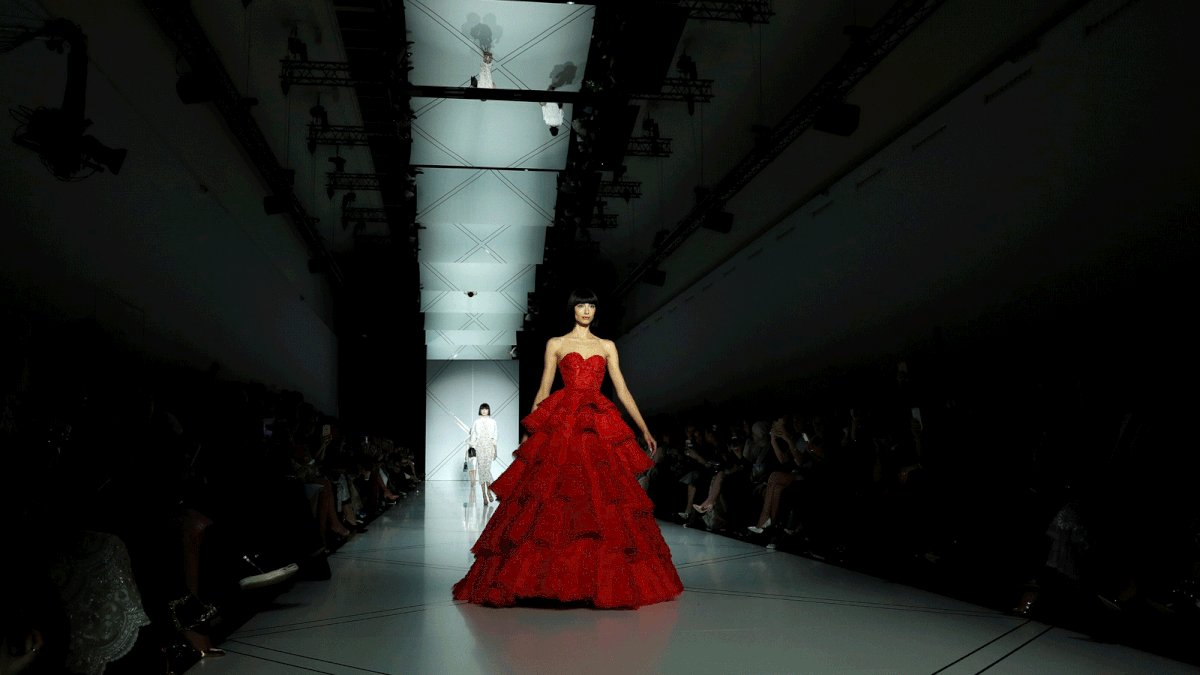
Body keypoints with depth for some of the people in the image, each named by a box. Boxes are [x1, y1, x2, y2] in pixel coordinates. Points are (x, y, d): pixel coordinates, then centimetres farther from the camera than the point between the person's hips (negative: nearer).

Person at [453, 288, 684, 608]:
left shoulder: (607, 347, 17)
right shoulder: (556, 344, 12)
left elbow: (622, 391, 14)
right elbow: (544, 390, 10)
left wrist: (645, 429, 8)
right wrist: (529, 431, 4)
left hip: (600, 429, 2)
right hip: (560, 425, -2)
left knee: (603, 496, -5)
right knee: (550, 496, -13)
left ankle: (606, 582, 2)